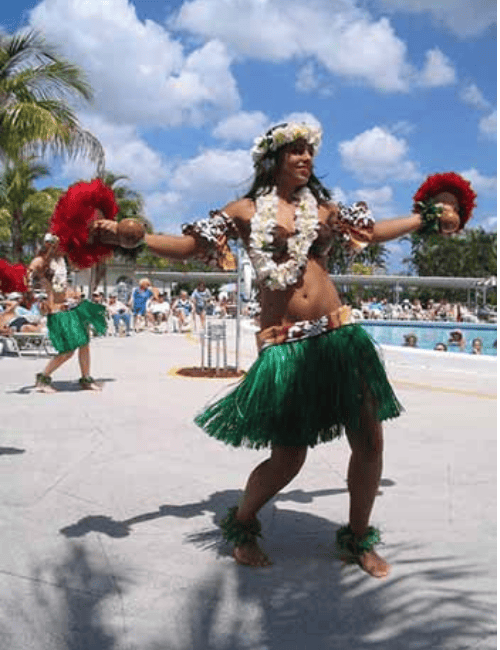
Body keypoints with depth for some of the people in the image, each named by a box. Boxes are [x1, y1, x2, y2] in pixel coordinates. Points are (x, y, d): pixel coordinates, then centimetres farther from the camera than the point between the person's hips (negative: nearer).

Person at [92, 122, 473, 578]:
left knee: (370, 442, 3)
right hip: (285, 346, -4)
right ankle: (242, 526, 28)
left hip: (340, 335, 4)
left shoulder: (322, 208, 15)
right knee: (287, 458, -3)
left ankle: (359, 538, 27)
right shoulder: (246, 211, 5)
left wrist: (428, 218, 32)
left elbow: (372, 232, 29)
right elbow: (187, 247, 3)